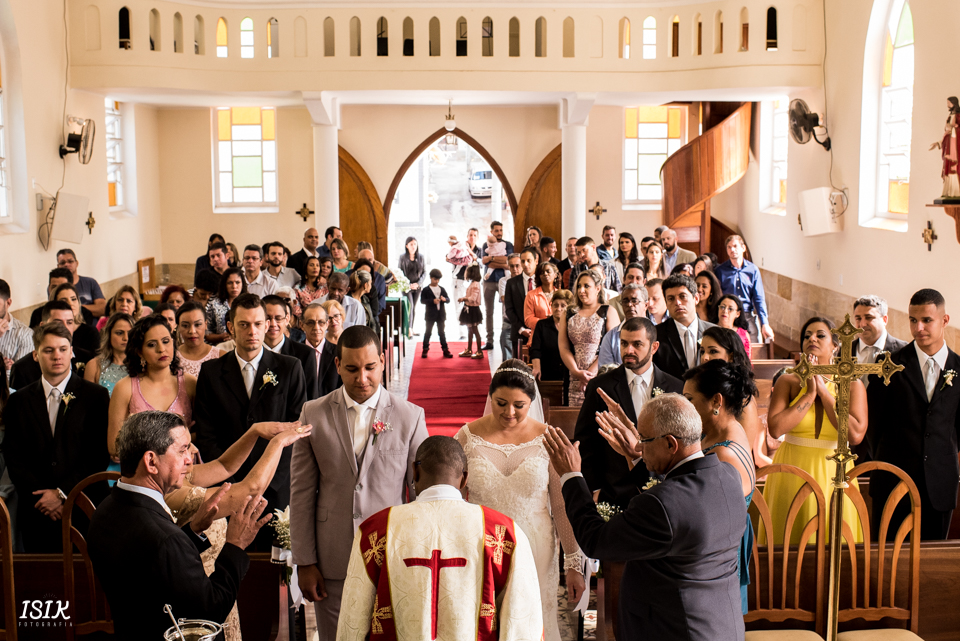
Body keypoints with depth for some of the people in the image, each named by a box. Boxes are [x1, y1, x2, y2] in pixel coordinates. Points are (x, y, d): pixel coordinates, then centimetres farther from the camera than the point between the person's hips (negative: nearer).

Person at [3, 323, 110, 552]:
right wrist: (41, 497, -7)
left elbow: (100, 454, -3)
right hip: (36, 514, 2)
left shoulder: (96, 396, 2)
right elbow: (13, 456, 5)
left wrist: (62, 493, -8)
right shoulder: (19, 401, 10)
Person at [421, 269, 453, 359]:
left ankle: (445, 350, 13)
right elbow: (423, 300, -12)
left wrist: (444, 299, -15)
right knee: (428, 332, 3)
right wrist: (433, 301, -24)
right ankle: (425, 350, 10)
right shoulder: (426, 290, -4)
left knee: (441, 332, 10)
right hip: (430, 314, -3)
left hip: (441, 314, 4)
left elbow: (448, 299, 8)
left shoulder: (442, 289, 10)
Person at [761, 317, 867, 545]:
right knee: (791, 540, 5)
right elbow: (775, 428, -14)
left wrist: (824, 391, -10)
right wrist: (810, 394, -11)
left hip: (833, 474, 0)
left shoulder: (852, 385, 1)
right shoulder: (788, 382, 0)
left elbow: (856, 435, -14)